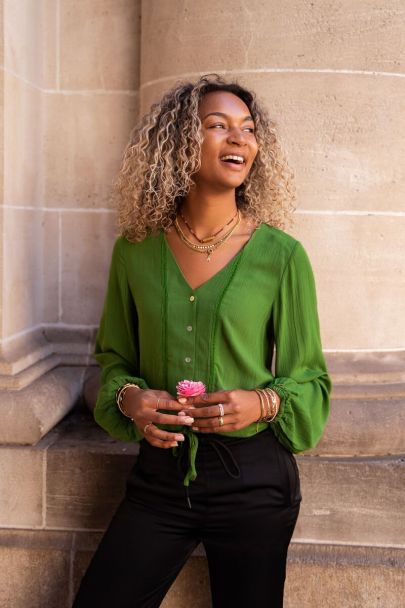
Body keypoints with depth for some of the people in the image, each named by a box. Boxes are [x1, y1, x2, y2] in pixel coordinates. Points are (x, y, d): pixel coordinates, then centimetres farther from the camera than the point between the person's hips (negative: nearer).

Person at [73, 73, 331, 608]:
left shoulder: (282, 256, -7)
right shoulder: (135, 251, 0)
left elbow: (309, 382, 0)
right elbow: (115, 359, 10)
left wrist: (265, 402, -19)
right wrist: (128, 398, -10)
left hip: (254, 479, -1)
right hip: (159, 474, 2)